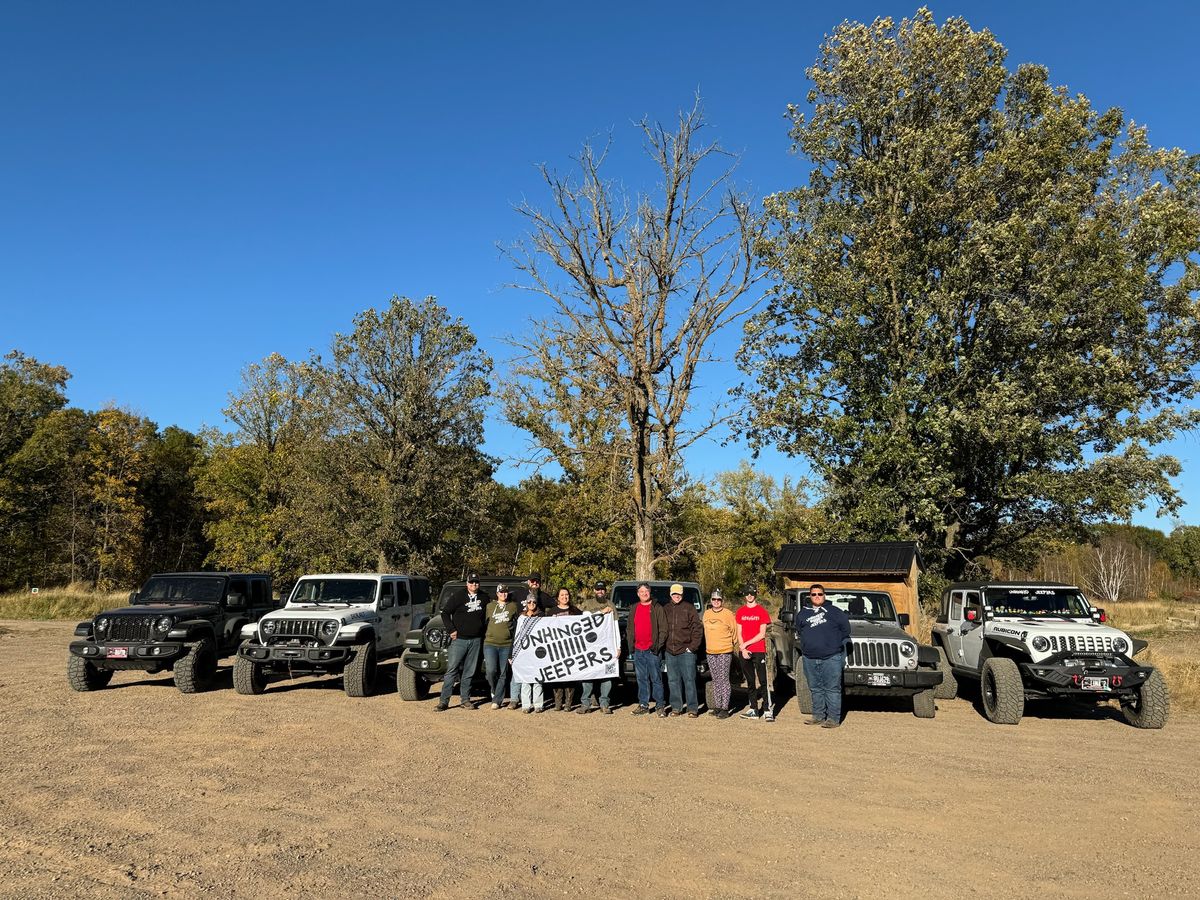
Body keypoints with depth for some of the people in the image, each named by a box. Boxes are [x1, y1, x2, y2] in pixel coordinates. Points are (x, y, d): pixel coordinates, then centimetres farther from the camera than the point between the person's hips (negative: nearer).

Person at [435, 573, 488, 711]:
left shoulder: (484, 597, 8)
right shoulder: (458, 595, -4)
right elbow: (445, 613, -3)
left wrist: (483, 630, 10)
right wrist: (452, 630, -9)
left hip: (476, 640, 4)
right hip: (459, 639, -4)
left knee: (469, 672, 8)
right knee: (452, 670, -7)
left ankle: (466, 700, 15)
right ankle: (444, 701, -5)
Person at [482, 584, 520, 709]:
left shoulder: (513, 606, 8)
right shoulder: (490, 606, 10)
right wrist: (486, 634, 10)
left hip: (506, 645, 0)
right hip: (490, 643, 0)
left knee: (502, 673, 1)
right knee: (491, 670, -14)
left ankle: (497, 700, 8)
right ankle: (495, 692, 12)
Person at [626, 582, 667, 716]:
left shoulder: (657, 609, -1)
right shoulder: (634, 609, 14)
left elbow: (663, 629, -3)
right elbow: (629, 628, 18)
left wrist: (658, 645, -12)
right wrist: (630, 644, 8)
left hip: (652, 650, -5)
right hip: (638, 650, 5)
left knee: (656, 678, -2)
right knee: (641, 679, 9)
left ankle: (660, 706, 4)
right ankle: (643, 705, 16)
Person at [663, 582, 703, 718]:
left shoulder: (689, 608, 0)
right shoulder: (666, 609, 11)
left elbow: (698, 629, -3)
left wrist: (692, 647, -8)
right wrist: (663, 645, 6)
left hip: (686, 652, -4)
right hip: (670, 651, 4)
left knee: (689, 680, -3)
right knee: (673, 680, 9)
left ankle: (693, 708, 2)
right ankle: (677, 707, 17)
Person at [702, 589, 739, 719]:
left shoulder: (728, 614, -8)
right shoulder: (706, 614, 8)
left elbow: (734, 631, -1)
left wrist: (731, 644, 4)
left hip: (725, 652, -6)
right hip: (710, 652, 6)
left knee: (723, 680, -5)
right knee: (715, 681, 11)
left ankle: (725, 708, -2)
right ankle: (718, 706, 19)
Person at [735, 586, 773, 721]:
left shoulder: (762, 611, -1)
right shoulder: (740, 612, 10)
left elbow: (762, 634, -6)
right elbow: (739, 633, 9)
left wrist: (746, 644, -9)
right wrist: (743, 649, -4)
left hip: (759, 651, -4)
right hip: (744, 652, 4)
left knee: (763, 681, -7)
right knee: (750, 682, 9)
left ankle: (768, 710, -5)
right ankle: (753, 709, 15)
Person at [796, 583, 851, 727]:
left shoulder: (833, 611, 3)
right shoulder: (802, 614, 12)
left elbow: (845, 626, 7)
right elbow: (799, 631, 23)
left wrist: (839, 642, 10)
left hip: (831, 657, -4)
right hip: (810, 659, 4)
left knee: (832, 689, -4)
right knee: (815, 689, 11)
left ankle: (833, 718, -1)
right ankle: (818, 716, 20)